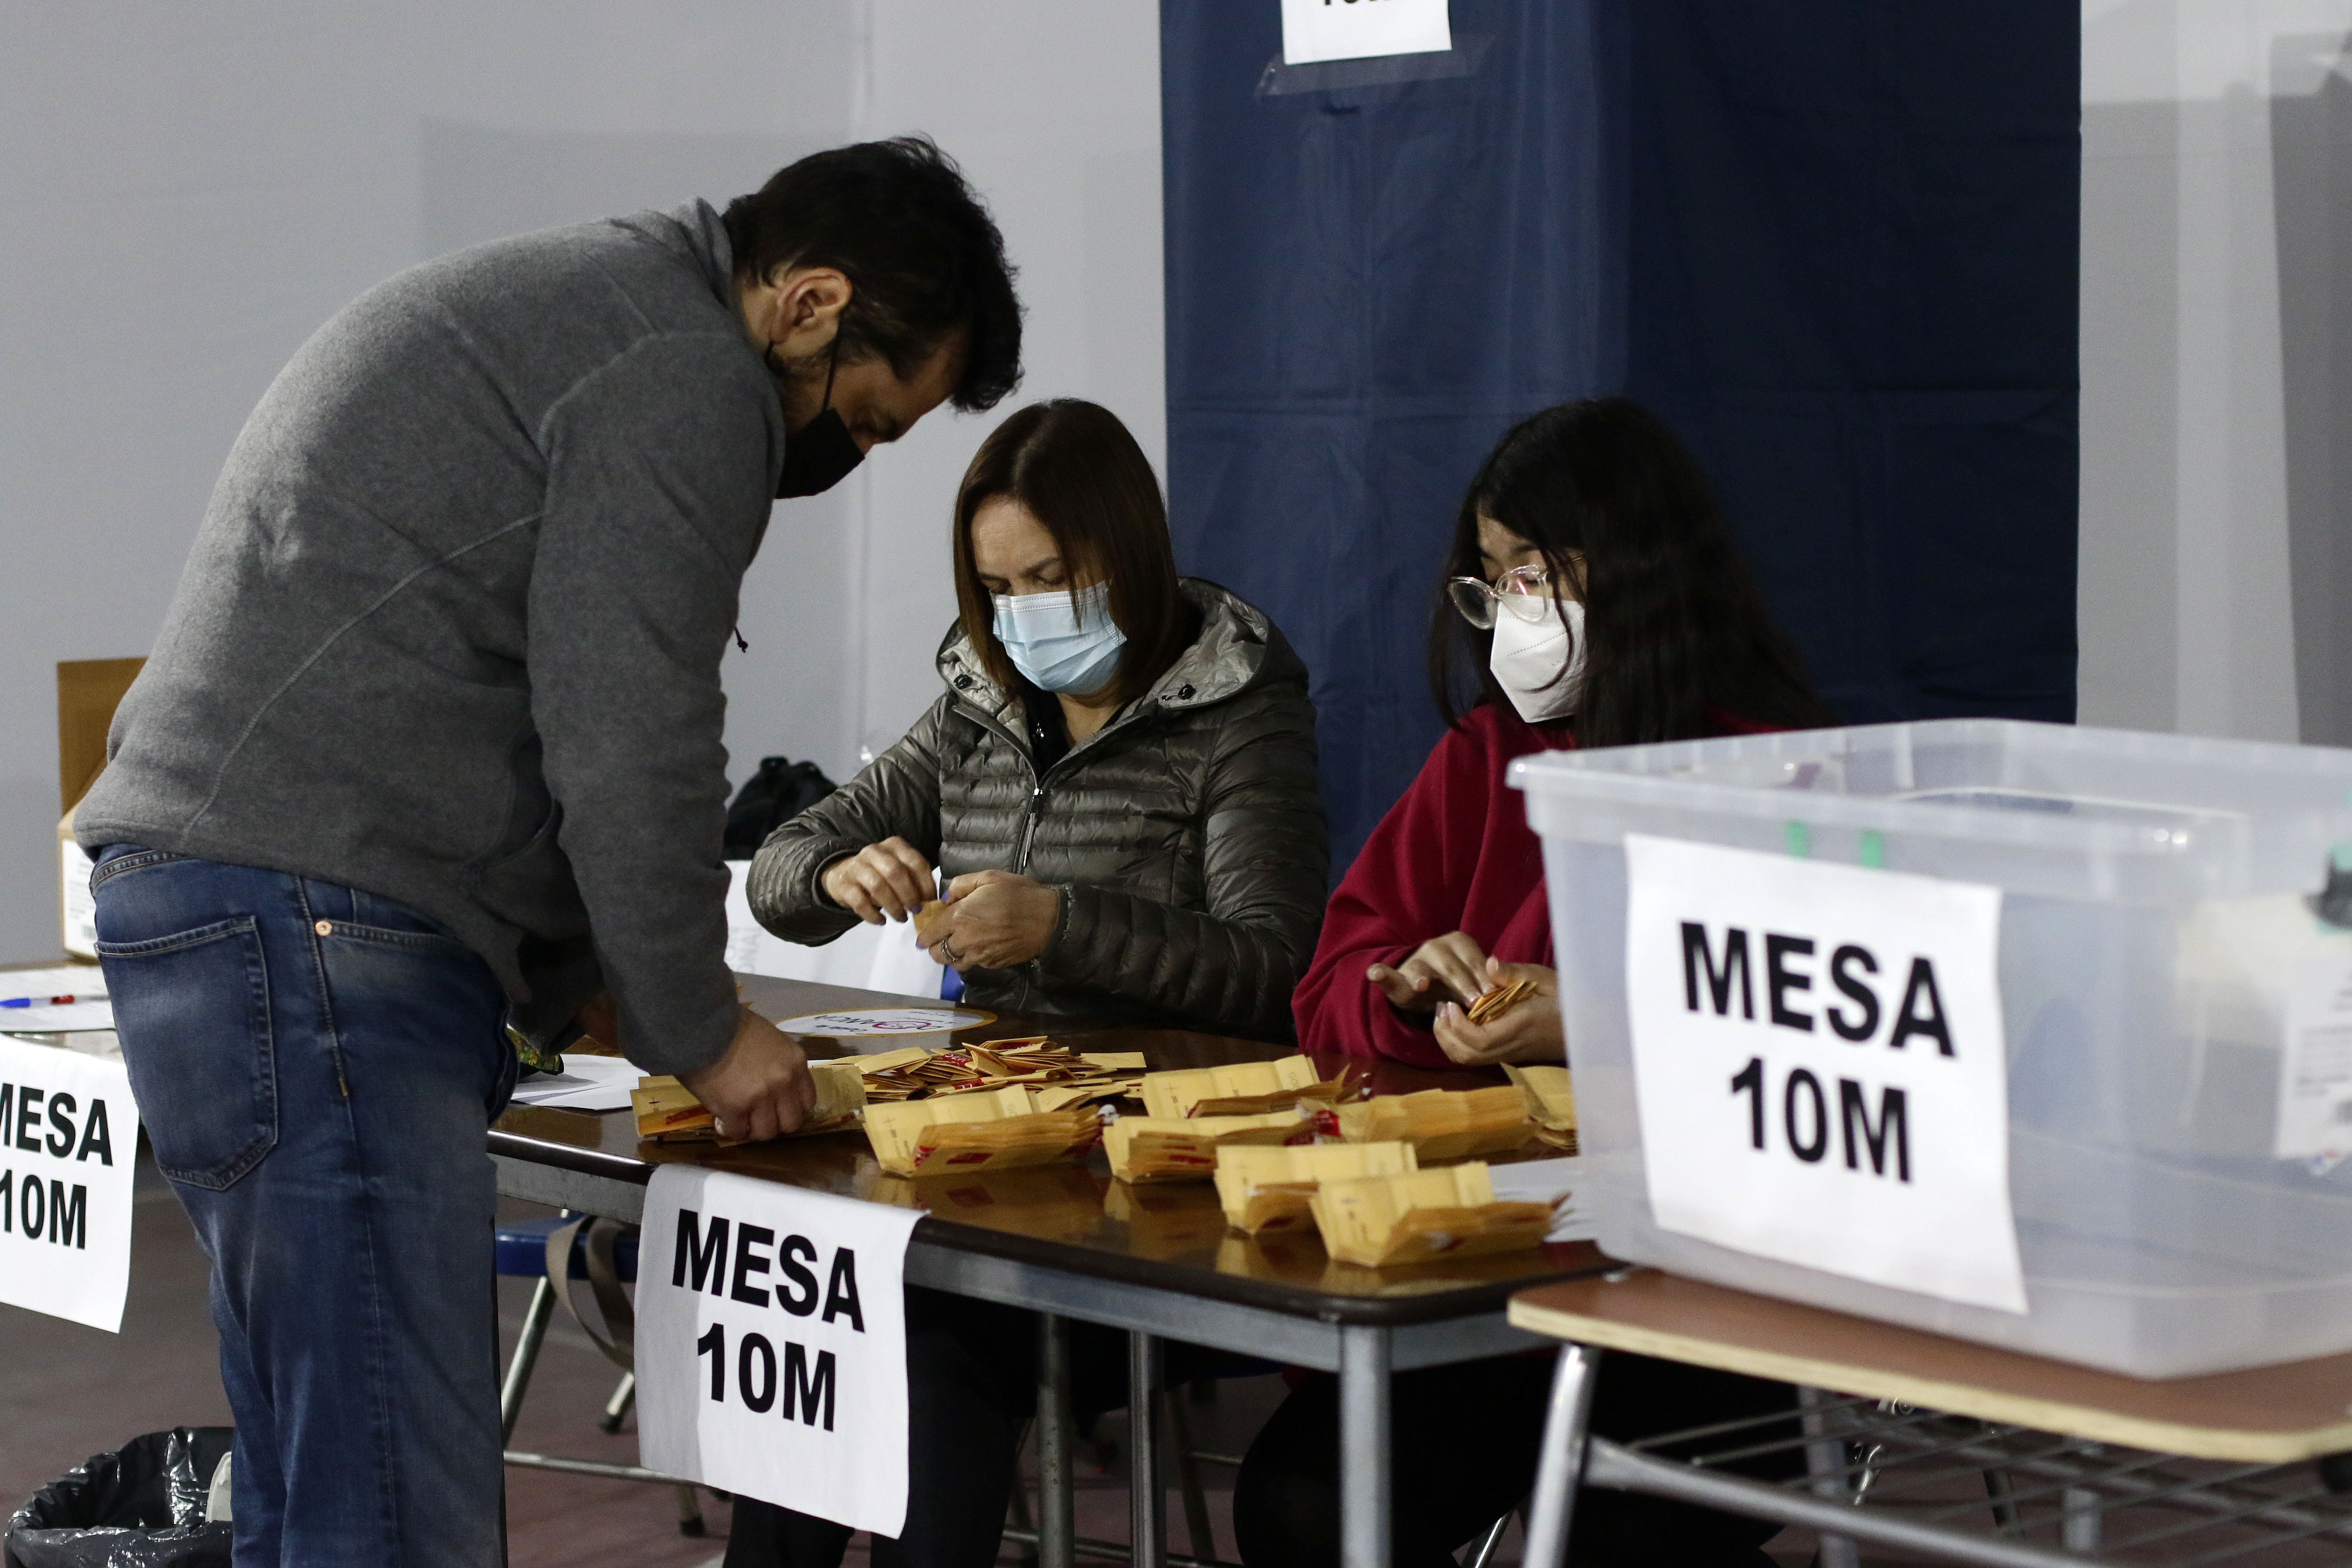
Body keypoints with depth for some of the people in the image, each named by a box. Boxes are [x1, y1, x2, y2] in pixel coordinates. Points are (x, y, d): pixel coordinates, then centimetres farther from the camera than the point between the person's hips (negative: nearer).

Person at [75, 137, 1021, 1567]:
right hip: (317, 923, -11)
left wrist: (578, 994, 21)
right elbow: (627, 749, -11)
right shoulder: (687, 377, -7)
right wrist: (699, 1032, 2)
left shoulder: (560, 314, 26)